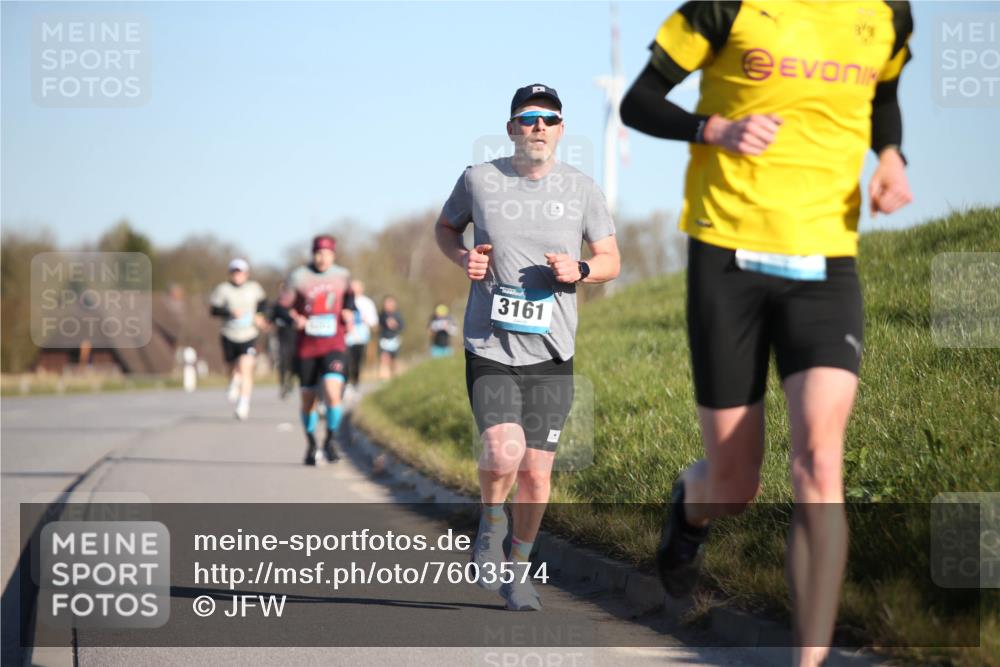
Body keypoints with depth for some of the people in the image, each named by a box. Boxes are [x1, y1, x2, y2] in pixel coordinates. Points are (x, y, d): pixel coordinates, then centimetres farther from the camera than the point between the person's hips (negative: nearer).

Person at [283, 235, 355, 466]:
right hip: (306, 348, 0)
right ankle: (311, 446, 25)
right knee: (308, 400, 6)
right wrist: (294, 318, -15)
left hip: (334, 345, 0)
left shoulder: (342, 276, 4)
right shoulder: (298, 277, -3)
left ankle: (331, 440, -4)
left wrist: (349, 313, 8)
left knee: (332, 393, -21)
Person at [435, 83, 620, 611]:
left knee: (536, 473, 3)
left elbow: (611, 260, 12)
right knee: (504, 453, -23)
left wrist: (580, 270, -10)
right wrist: (463, 258, -3)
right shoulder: (479, 180, -1)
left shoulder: (581, 190, 3)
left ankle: (517, 567, 26)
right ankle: (491, 521, 10)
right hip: (489, 347, -2)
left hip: (550, 353, 2)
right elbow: (446, 226, 18)